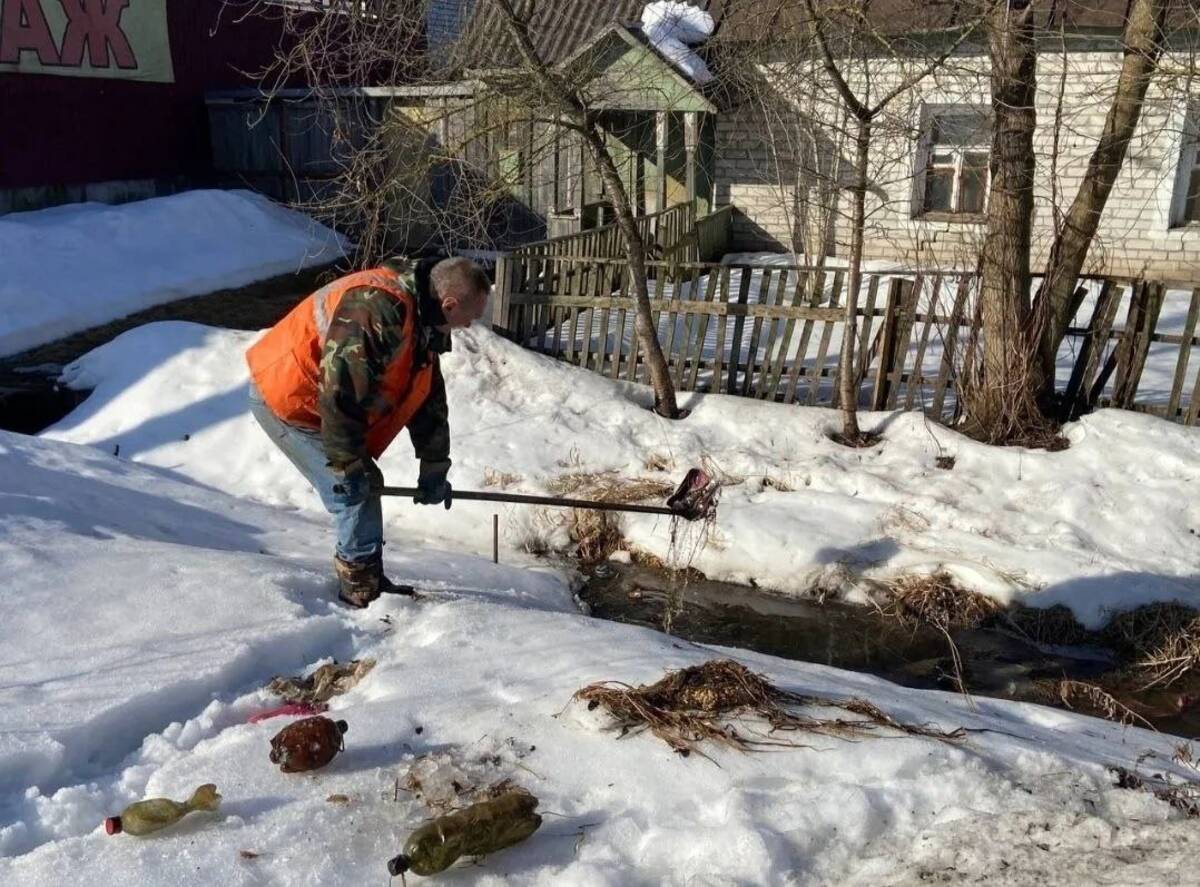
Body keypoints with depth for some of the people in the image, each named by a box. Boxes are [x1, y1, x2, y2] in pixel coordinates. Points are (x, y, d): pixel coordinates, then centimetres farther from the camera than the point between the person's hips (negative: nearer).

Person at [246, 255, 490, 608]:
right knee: (356, 493, -12)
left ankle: (370, 583, 21)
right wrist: (350, 466, -22)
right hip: (287, 398, -10)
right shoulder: (377, 307, -31)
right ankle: (361, 592, 0)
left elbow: (430, 398, 11)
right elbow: (340, 392, -32)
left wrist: (434, 470, 13)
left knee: (363, 487, 10)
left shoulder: (423, 321, 3)